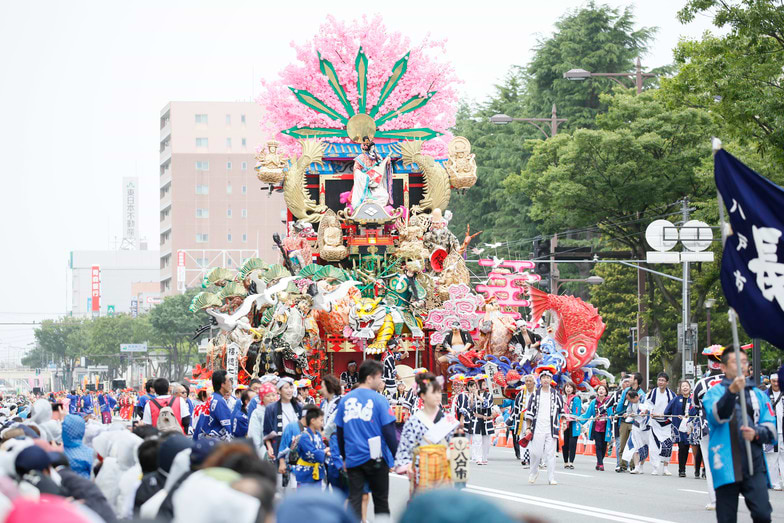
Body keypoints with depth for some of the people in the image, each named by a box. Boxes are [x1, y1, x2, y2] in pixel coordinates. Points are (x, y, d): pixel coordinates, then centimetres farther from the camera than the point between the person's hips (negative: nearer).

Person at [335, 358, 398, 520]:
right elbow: (388, 431, -10)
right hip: (375, 458, -3)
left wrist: (344, 457, 21)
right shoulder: (378, 400, -8)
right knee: (381, 501, 9)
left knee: (354, 500, 3)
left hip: (353, 458, 3)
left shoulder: (345, 400, 7)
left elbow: (340, 432, 11)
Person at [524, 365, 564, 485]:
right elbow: (529, 412, 7)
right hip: (537, 429, 0)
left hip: (551, 429, 1)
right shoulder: (535, 395, 7)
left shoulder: (556, 395, 9)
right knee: (536, 453, -3)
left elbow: (562, 410, 16)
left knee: (551, 454, -2)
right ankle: (533, 472, 21)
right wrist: (528, 428, 2)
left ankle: (551, 478, 1)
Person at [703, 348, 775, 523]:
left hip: (754, 464, 2)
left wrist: (756, 433, -12)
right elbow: (717, 416, -16)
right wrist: (731, 391, -32)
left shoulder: (758, 395, 14)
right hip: (726, 466, -2)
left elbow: (771, 428, 10)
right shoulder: (714, 392, 5)